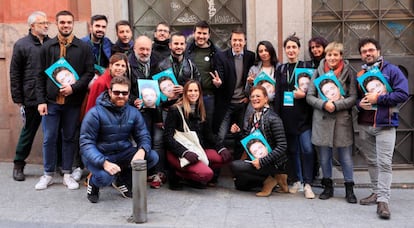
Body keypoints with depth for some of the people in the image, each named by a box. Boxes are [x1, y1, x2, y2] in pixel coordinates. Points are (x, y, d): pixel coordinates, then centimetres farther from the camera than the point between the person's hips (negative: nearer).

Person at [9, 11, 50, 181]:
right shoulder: (21, 45, 1)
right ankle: (18, 165, 25)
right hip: (32, 98, -2)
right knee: (28, 131, 9)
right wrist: (18, 99, -2)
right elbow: (15, 74, 1)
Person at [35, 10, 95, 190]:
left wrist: (74, 87, -15)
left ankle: (67, 174, 20)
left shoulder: (83, 48, 3)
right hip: (51, 101, 1)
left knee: (69, 138, 9)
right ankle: (48, 174, 20)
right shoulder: (47, 47, 6)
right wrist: (41, 100, -3)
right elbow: (40, 76, 5)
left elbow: (89, 72, -1)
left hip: (73, 102, -1)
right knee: (49, 139, 6)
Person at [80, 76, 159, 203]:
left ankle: (122, 180, 9)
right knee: (105, 177, -36)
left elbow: (143, 136, 0)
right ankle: (93, 183, 5)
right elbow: (86, 143, -19)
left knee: (153, 157, -15)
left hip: (123, 153, 5)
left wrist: (142, 150, -26)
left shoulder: (133, 113, 0)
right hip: (99, 155, -5)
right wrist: (104, 163, -35)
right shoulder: (95, 113, -15)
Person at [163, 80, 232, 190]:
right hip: (178, 153, -7)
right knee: (206, 174, -28)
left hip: (197, 150, 7)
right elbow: (168, 137, -11)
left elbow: (208, 135, 14)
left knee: (226, 157, -12)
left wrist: (221, 148, -4)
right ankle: (176, 174, -3)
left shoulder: (200, 111, 16)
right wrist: (185, 152, -24)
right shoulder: (175, 110, -5)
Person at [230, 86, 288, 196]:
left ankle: (269, 180, -7)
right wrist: (239, 131, -5)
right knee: (239, 184, 13)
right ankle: (273, 178, 13)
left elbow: (282, 146, -22)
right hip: (256, 160, 9)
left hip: (273, 163, -9)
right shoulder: (253, 117, 6)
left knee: (235, 166, -23)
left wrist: (262, 161, -27)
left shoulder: (272, 118, -18)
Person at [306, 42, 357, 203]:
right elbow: (310, 96, 3)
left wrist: (336, 105, -15)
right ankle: (328, 186, 25)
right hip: (322, 120, 2)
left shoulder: (348, 73, 1)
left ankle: (349, 189, 17)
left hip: (342, 120, -1)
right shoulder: (318, 72, 5)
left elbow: (353, 97, -2)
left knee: (346, 157, 4)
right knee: (324, 157, 10)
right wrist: (323, 104, -13)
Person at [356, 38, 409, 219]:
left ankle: (383, 200, -8)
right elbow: (354, 96, 18)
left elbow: (403, 94, -12)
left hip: (385, 124, -5)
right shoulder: (359, 74, 12)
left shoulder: (391, 70, -3)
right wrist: (359, 103, -5)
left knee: (384, 163, -8)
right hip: (364, 125, 5)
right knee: (371, 162, 11)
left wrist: (378, 98, -17)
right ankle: (377, 193, 22)